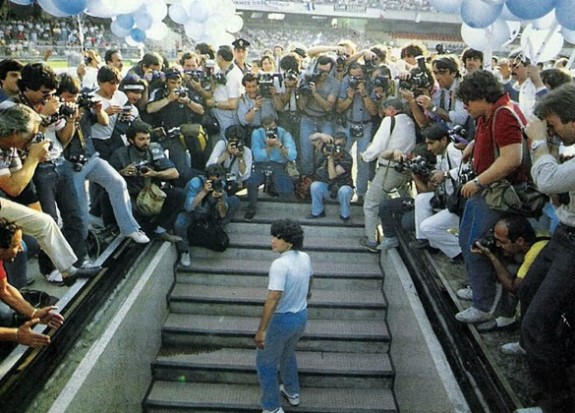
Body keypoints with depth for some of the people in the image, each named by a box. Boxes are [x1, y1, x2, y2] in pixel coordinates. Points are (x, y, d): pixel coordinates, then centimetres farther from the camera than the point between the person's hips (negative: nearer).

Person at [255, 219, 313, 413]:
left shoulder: (280, 264, -28)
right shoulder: (305, 258, -3)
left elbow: (273, 299, -31)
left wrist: (261, 330, -26)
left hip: (282, 319, -8)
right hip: (301, 316, 8)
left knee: (265, 362, 12)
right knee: (288, 354, 31)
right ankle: (292, 392, 48)